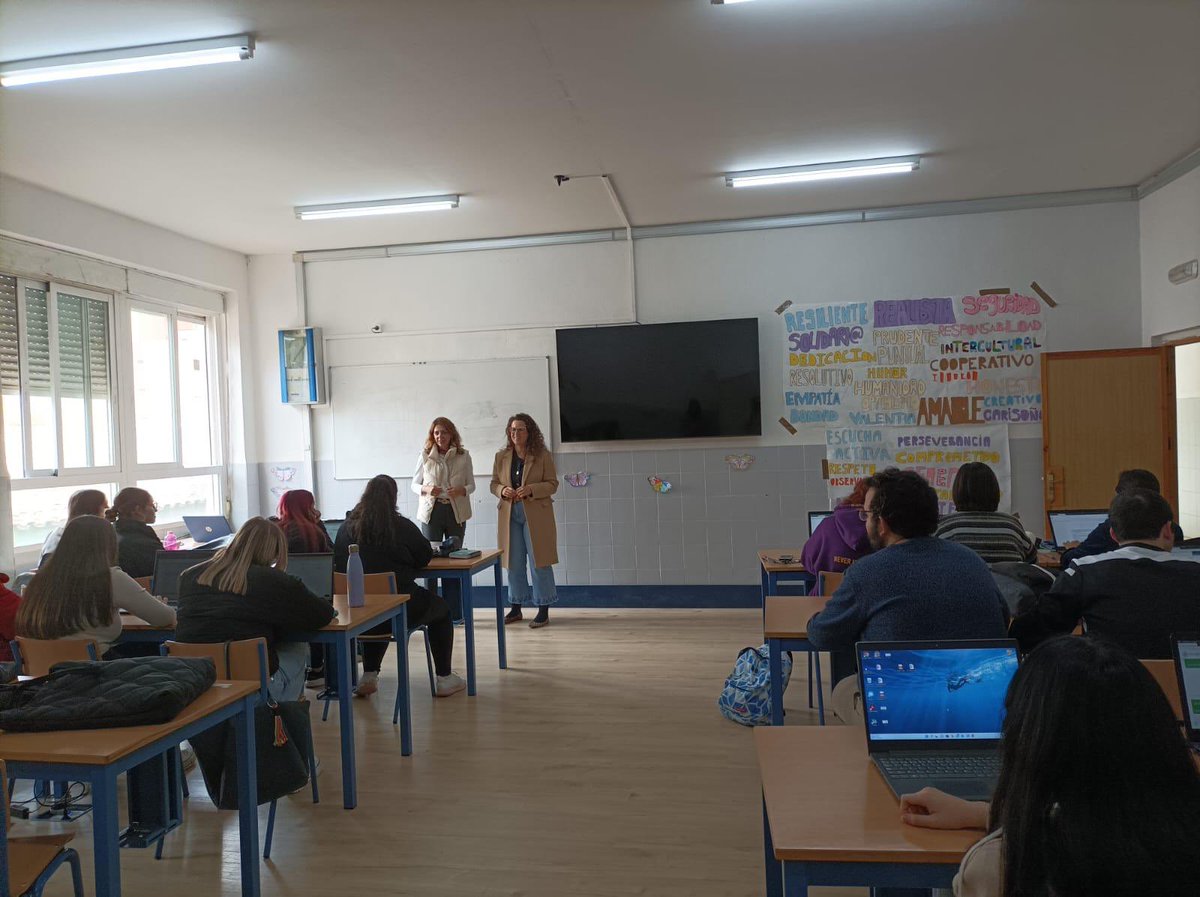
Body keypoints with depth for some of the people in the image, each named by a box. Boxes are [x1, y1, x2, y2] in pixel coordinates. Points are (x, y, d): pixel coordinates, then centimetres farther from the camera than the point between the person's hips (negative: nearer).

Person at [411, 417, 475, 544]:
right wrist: (426, 489, -12)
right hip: (431, 511, -1)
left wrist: (461, 490, -13)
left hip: (456, 511, 1)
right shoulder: (424, 456, 4)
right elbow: (414, 484, 10)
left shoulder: (464, 456, 5)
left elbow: (471, 485, 9)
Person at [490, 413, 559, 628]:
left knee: (539, 562, -1)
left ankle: (543, 611, 8)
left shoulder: (542, 455, -3)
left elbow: (552, 484, -4)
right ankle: (515, 608, 23)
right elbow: (494, 484, 12)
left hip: (536, 515, -4)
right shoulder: (501, 456, 7)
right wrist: (502, 490, -11)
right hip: (510, 514, 4)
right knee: (514, 563, 11)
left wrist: (530, 490, -20)